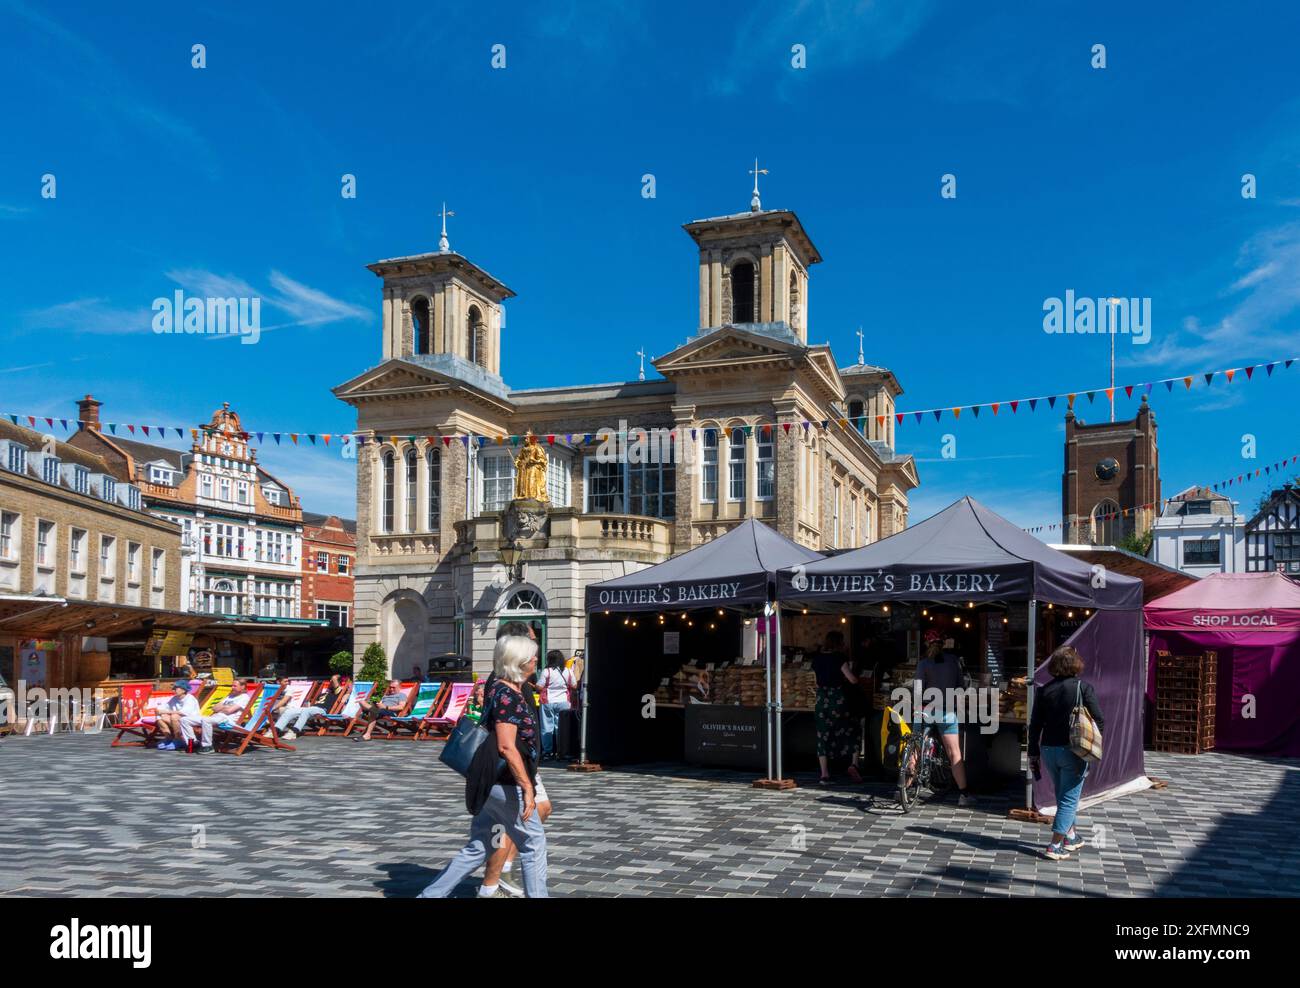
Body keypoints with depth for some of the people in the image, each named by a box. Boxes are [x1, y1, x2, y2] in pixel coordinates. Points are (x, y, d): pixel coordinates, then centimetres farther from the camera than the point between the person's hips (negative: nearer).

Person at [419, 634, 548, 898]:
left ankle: (430, 895, 16)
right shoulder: (507, 695, -18)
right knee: (534, 843, 4)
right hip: (507, 784, -10)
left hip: (490, 783, 10)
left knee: (477, 849, 14)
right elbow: (507, 747, -24)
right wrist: (527, 787, -22)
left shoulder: (500, 689, 12)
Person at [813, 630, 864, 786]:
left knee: (823, 736, 6)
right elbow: (853, 680, -12)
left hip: (821, 701, 5)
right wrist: (851, 669, 8)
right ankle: (854, 764, -1)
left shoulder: (817, 658, 7)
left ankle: (824, 775, 2)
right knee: (855, 729, 14)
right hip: (838, 699, -4)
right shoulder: (839, 658, -9)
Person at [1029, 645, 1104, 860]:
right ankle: (1055, 846, -2)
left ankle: (1071, 836, 33)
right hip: (1073, 751, -4)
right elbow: (1099, 721, -10)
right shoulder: (1084, 688, -9)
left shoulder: (1044, 691, 2)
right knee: (1069, 797, 2)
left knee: (1063, 795, 21)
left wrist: (1033, 753, 9)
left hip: (1048, 750, 4)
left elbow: (1035, 725, 2)